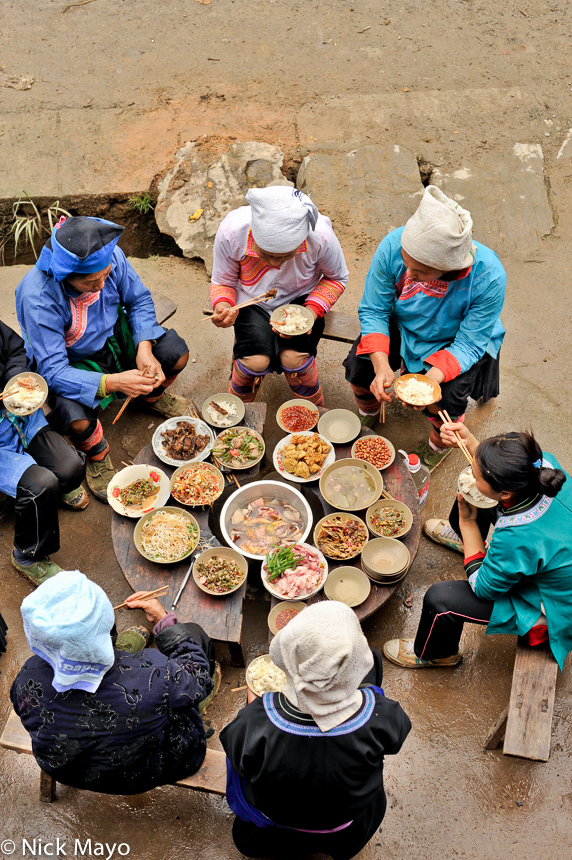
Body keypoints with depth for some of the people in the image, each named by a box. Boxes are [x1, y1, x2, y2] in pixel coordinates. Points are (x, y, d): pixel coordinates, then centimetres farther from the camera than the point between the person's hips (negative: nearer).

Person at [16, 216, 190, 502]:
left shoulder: (110, 256, -23)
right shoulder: (37, 297, -36)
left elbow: (139, 300, -5)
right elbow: (53, 371, -34)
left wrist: (144, 348, -22)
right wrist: (113, 382, -46)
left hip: (113, 337, 5)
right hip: (70, 363, -4)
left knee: (177, 354, -14)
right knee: (77, 418, -32)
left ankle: (152, 394, 22)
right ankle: (97, 457, 6)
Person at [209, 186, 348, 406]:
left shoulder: (320, 237, -28)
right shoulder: (230, 232, -28)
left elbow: (336, 278, -5)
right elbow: (222, 282, -8)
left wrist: (312, 311, -22)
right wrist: (222, 306, -31)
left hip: (300, 299, 0)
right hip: (252, 302, 0)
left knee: (294, 359, -25)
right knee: (256, 361, -25)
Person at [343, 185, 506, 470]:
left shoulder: (488, 277, -36)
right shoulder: (393, 246, -31)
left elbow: (469, 344, -25)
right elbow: (372, 310, -19)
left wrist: (431, 378, -42)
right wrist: (382, 366, -33)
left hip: (455, 340, -2)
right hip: (401, 327, 2)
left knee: (446, 400, -23)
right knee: (358, 366, -18)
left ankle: (438, 445, 16)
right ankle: (368, 416, 20)